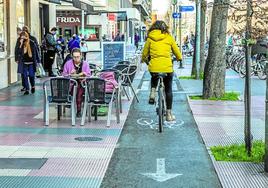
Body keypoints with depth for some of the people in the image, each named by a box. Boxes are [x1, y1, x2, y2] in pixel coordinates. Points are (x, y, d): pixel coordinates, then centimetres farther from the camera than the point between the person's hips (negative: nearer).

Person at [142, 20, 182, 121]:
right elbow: (176, 51, 14)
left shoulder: (150, 38, 6)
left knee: (154, 78, 36)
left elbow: (145, 53, 12)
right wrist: (179, 58, 35)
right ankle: (169, 114, 15)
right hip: (167, 67, -1)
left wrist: (144, 60, 34)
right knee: (168, 90, 13)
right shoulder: (168, 37, 6)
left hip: (154, 67, 1)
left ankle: (152, 93, 10)